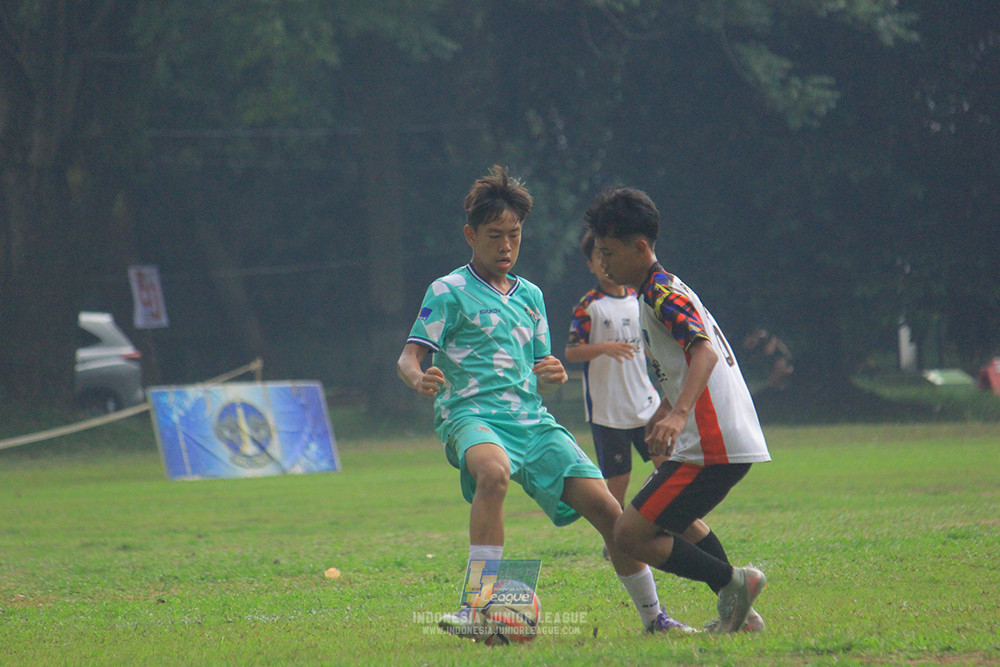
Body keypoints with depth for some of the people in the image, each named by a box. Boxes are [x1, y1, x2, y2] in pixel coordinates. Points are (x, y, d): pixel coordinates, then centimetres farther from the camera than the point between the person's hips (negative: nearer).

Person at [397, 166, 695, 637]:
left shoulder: (530, 295, 22)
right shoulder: (448, 292, 5)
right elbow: (408, 358, -4)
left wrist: (553, 376, 0)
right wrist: (420, 379, -28)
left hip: (531, 419, 6)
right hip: (471, 413, -6)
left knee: (605, 507, -8)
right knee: (494, 471, -40)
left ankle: (653, 616, 8)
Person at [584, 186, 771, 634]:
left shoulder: (661, 294, -12)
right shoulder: (661, 291, 19)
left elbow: (704, 350, -28)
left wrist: (678, 413, -41)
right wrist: (662, 416, 40)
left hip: (714, 446, -11)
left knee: (630, 534, -13)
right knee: (679, 520, 35)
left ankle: (733, 581, -9)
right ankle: (738, 613, 32)